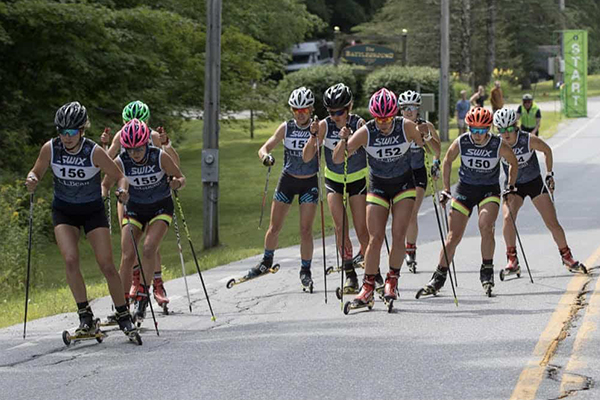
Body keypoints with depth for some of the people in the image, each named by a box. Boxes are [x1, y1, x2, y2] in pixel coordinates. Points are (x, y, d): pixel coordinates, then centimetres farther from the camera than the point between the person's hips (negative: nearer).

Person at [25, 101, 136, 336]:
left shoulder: (94, 152, -22)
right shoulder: (50, 149, -16)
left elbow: (119, 177, -11)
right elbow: (37, 173, -1)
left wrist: (122, 190, -32)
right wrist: (32, 180, -24)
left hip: (93, 211, -1)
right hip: (64, 212, 1)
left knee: (106, 265, -6)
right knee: (70, 260, -19)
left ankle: (123, 316, 11)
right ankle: (85, 317, -10)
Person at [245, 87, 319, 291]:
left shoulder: (318, 128, -13)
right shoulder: (286, 128, -7)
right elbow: (264, 148, -7)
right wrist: (266, 156, -30)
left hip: (309, 183, -2)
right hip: (287, 180, 2)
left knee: (306, 230, -6)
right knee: (274, 228, 7)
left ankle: (305, 271, 7)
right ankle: (266, 262, 28)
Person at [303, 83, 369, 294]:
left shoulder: (359, 125, -18)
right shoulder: (325, 126, -14)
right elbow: (307, 158, -15)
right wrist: (313, 136, -32)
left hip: (358, 180, -1)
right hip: (334, 181, 1)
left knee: (362, 231, -4)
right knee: (341, 227, -13)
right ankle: (350, 275, -8)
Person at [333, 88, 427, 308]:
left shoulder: (406, 127, -18)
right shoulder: (366, 132, -19)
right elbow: (337, 159, -17)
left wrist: (427, 136, -26)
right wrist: (344, 141, -36)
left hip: (404, 185, 0)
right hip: (378, 187, 0)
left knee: (398, 235, -12)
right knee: (375, 238, -7)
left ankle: (392, 281, 3)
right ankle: (368, 288, 0)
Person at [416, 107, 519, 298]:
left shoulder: (499, 145, -17)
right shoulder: (461, 143, -15)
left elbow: (513, 163, 4)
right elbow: (447, 161, 5)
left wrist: (511, 186, 1)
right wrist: (446, 189, 6)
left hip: (489, 190, -1)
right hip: (464, 189, 1)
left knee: (486, 226, -26)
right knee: (453, 236, -2)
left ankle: (487, 271, -12)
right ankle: (439, 278, 7)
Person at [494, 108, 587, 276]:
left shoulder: (529, 140, -22)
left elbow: (547, 150, -3)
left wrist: (550, 174, 0)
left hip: (535, 182, -1)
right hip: (513, 186, 1)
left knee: (552, 223, -2)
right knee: (508, 218, -24)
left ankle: (567, 258, 17)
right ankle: (512, 261, -15)